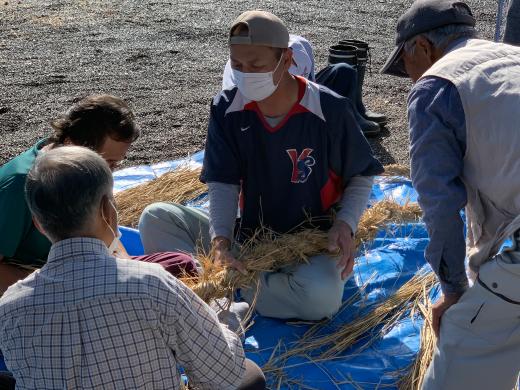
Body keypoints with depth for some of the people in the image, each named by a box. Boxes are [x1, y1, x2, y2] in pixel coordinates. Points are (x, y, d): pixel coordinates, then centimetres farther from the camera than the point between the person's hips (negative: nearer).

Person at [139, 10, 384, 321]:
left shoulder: (330, 109, -16)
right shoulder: (227, 108, -8)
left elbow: (362, 176, -2)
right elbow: (224, 183, -10)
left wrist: (346, 224, -19)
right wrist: (220, 240, -28)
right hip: (249, 237, 3)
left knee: (322, 296, -38)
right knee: (156, 218, -13)